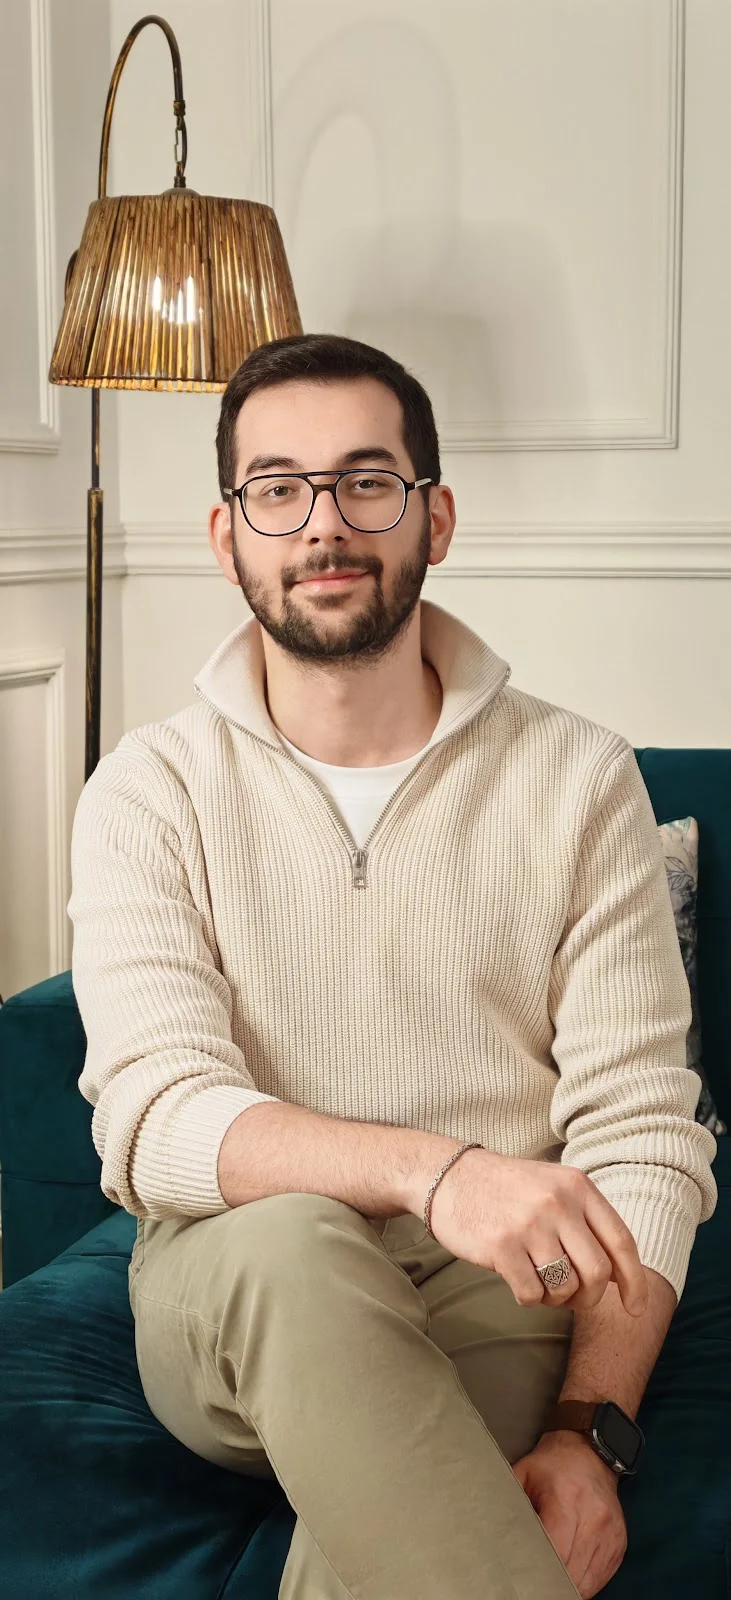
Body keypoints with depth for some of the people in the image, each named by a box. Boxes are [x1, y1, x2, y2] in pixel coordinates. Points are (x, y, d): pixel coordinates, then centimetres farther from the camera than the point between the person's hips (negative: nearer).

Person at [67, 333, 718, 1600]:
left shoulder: (577, 778, 2)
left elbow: (643, 1133, -4)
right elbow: (152, 1119, -13)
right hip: (227, 1299, 1)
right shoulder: (151, 790, 1)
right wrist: (429, 1168, -32)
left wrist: (591, 1430, -21)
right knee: (290, 1239, -35)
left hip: (495, 1304, -1)